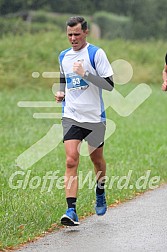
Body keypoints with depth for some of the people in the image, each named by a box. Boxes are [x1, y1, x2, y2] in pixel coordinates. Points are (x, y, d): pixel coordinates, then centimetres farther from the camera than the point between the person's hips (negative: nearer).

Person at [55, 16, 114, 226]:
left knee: (97, 159, 14)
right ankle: (71, 211, -19)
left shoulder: (96, 53, -7)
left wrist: (85, 74, -22)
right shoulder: (63, 57, 9)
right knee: (71, 161, -13)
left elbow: (109, 85, -12)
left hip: (94, 117, -2)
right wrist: (61, 93, 5)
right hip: (71, 116, 2)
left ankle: (100, 193, 44)